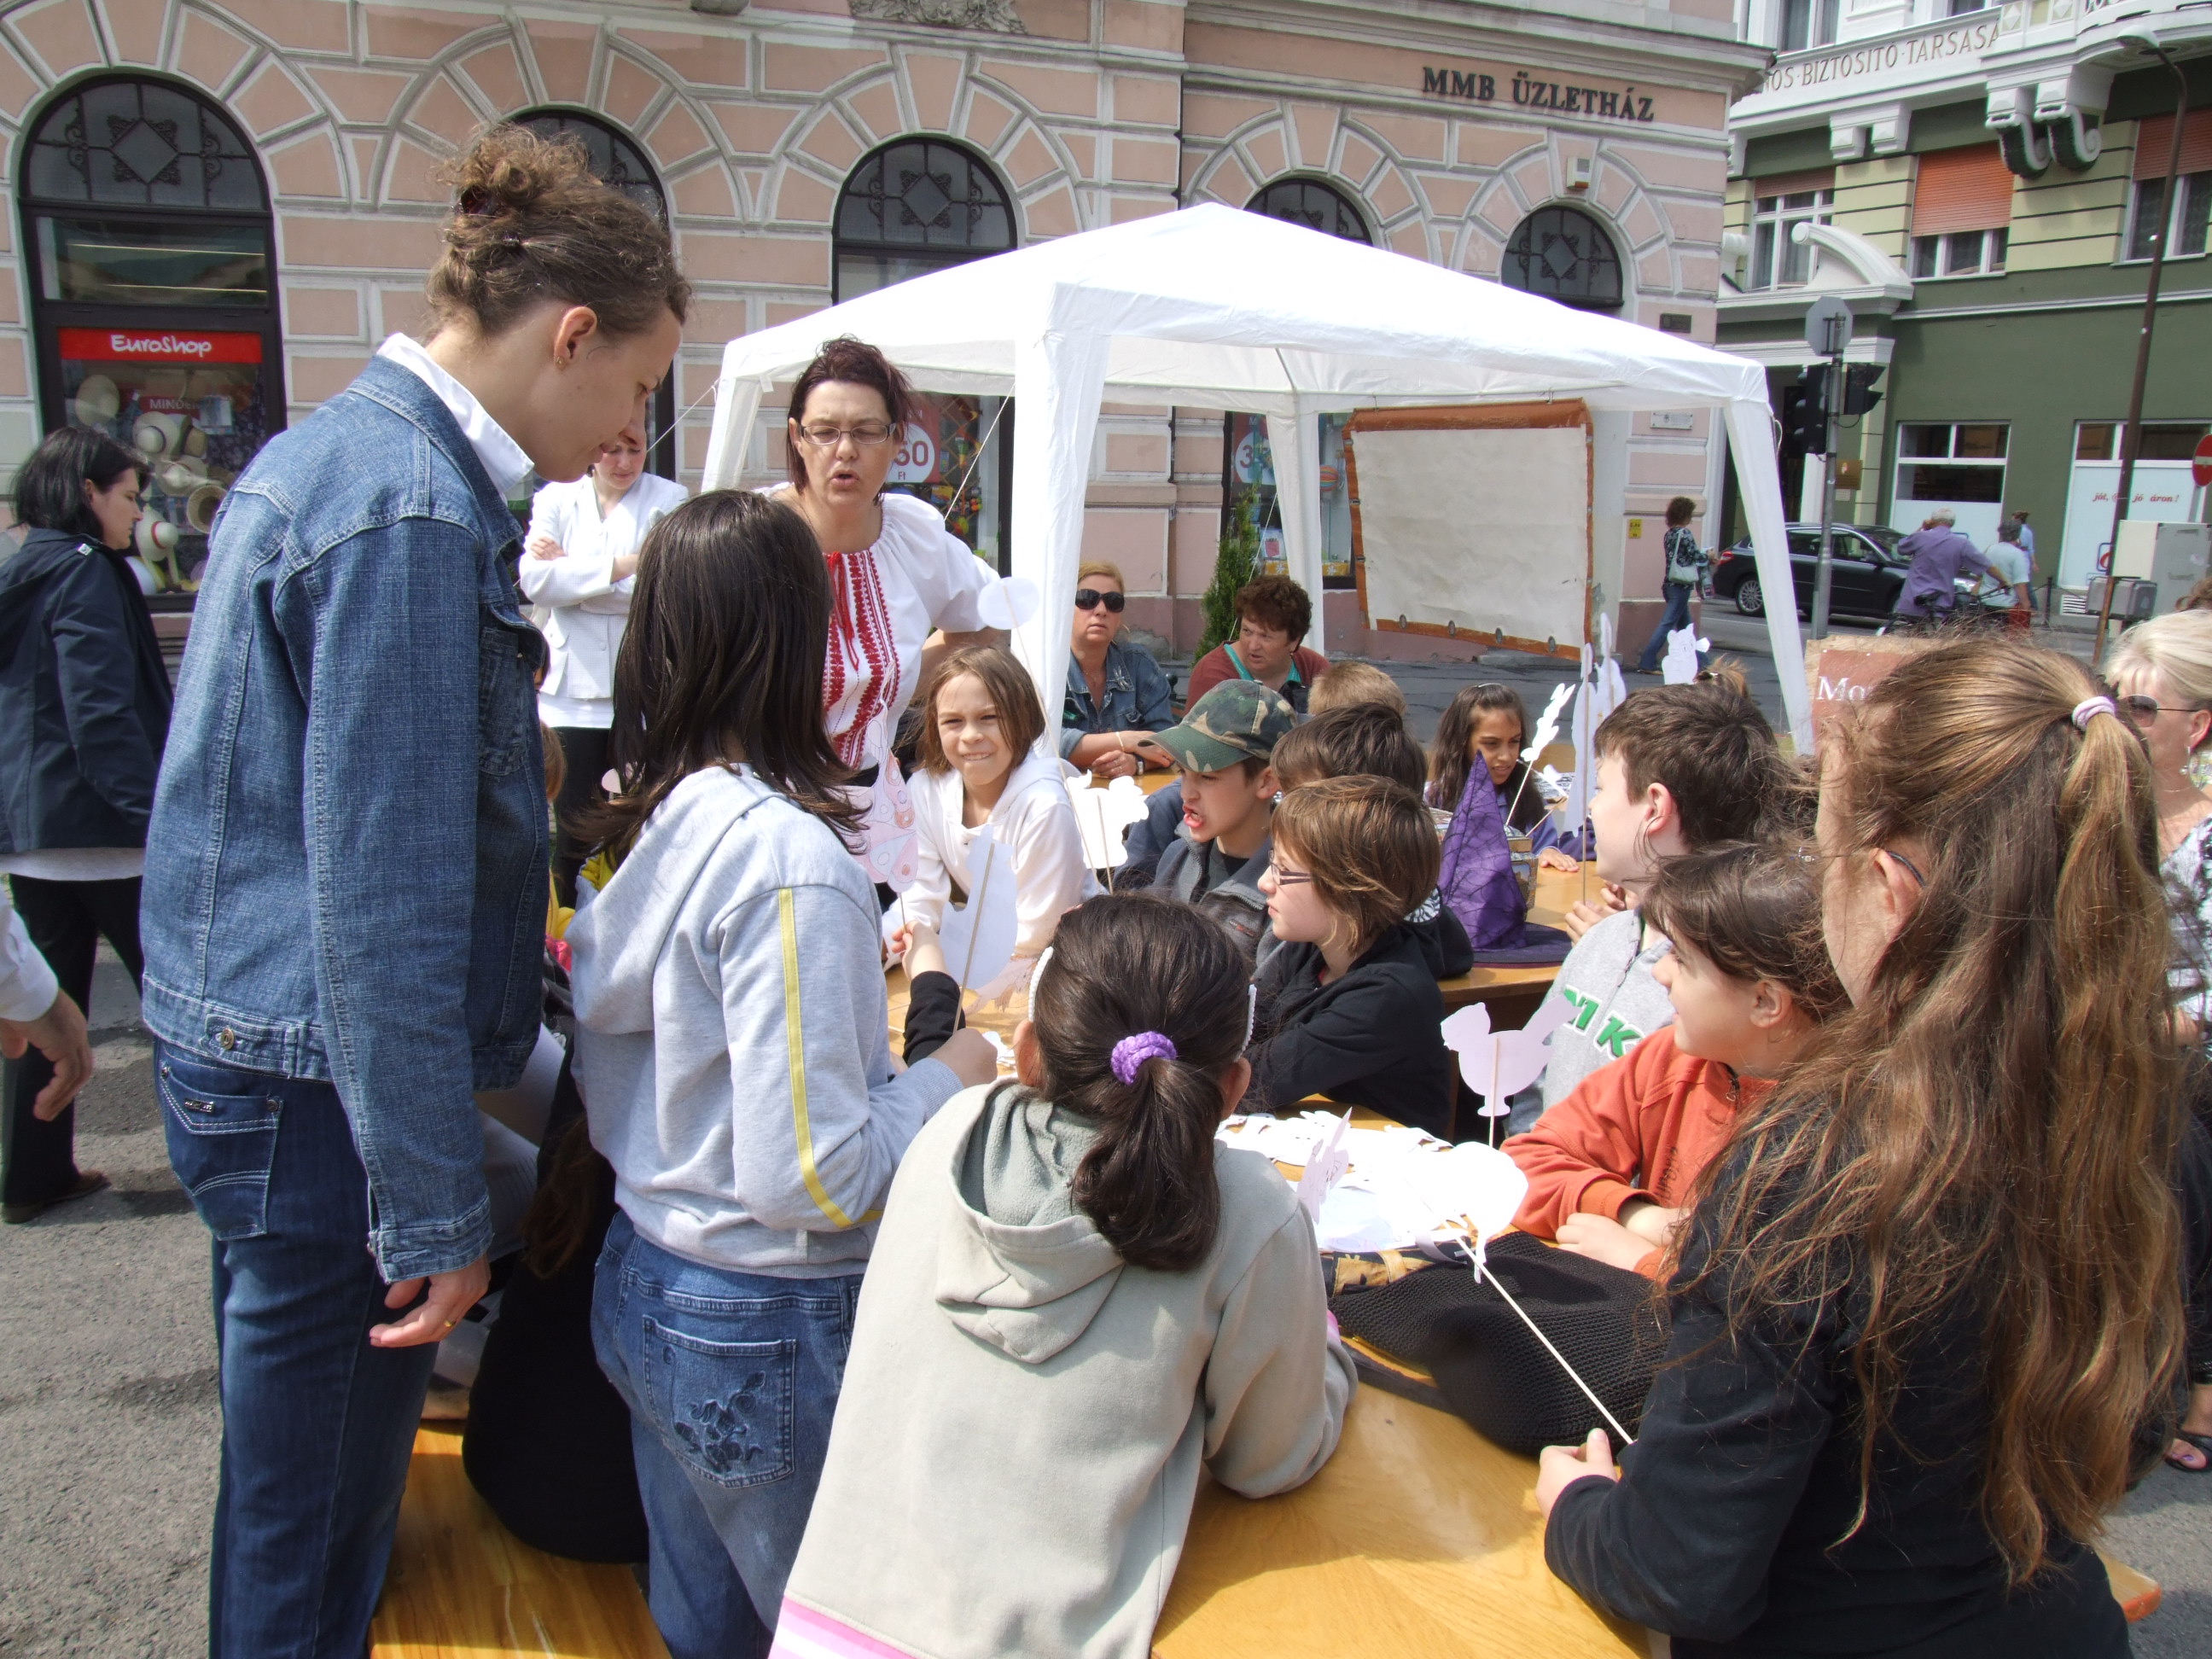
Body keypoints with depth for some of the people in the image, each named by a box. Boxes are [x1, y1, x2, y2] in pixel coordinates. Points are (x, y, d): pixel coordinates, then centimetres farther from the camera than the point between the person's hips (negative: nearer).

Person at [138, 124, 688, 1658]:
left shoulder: (335, 450, 11)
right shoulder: (411, 512, -20)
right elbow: (380, 889, -23)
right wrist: (434, 1208, -18)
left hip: (243, 1051, 10)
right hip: (323, 1080, -10)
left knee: (296, 1497, 25)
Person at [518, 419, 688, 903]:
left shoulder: (669, 499, 5)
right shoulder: (555, 499, 9)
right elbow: (534, 580, -7)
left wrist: (569, 571, -7)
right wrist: (623, 566, -12)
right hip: (573, 693, 1)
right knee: (574, 827, 4)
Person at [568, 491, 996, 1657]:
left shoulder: (647, 820, -1)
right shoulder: (789, 862, -25)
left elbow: (661, 1067, 7)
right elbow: (809, 1178, -25)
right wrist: (948, 1074, -10)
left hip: (640, 1291, 8)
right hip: (769, 1335, -8)